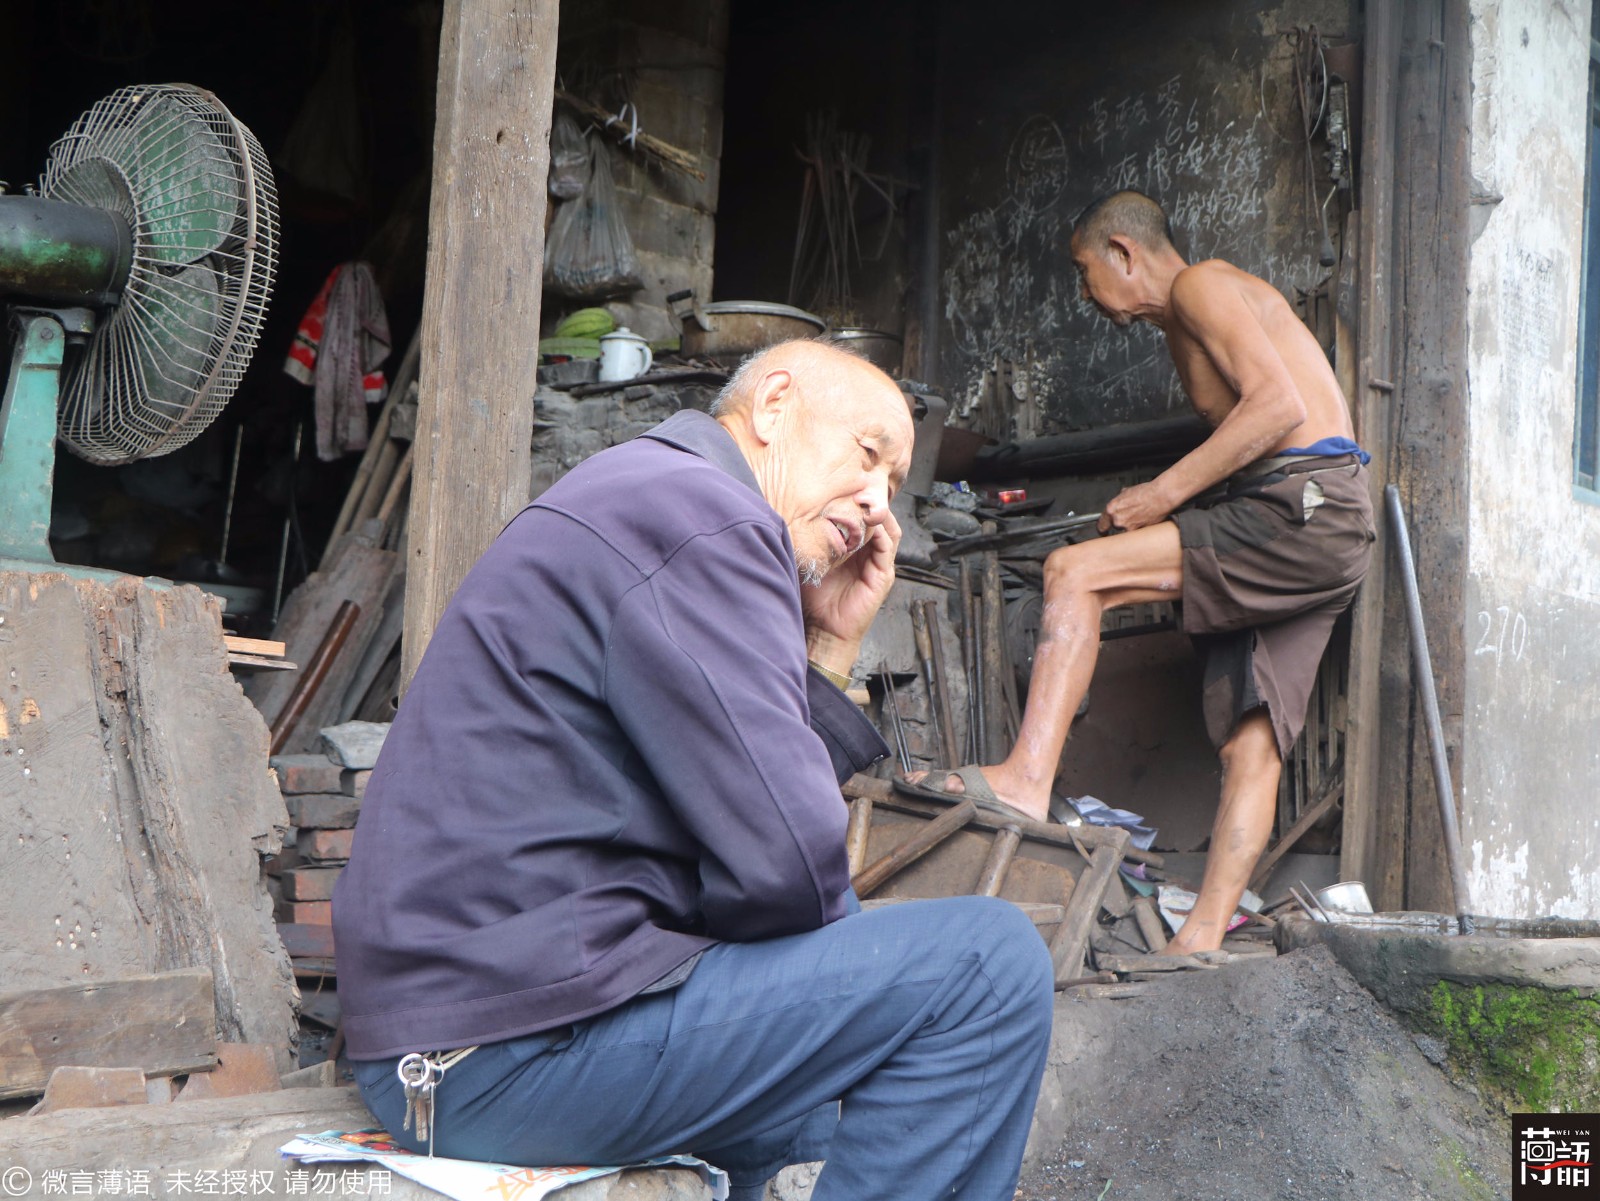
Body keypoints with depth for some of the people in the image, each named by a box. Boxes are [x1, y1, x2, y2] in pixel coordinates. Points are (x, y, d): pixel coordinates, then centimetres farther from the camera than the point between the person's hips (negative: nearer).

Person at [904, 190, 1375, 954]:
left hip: (1308, 512, -10)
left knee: (1075, 572, -19)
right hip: (1305, 540, 10)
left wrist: (1166, 493, -14)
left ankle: (1027, 778, -28)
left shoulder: (1201, 286, -2)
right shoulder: (1182, 333, 28)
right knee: (1251, 746, 2)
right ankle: (1200, 942, 0)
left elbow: (1279, 405, -16)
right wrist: (1159, 509, 13)